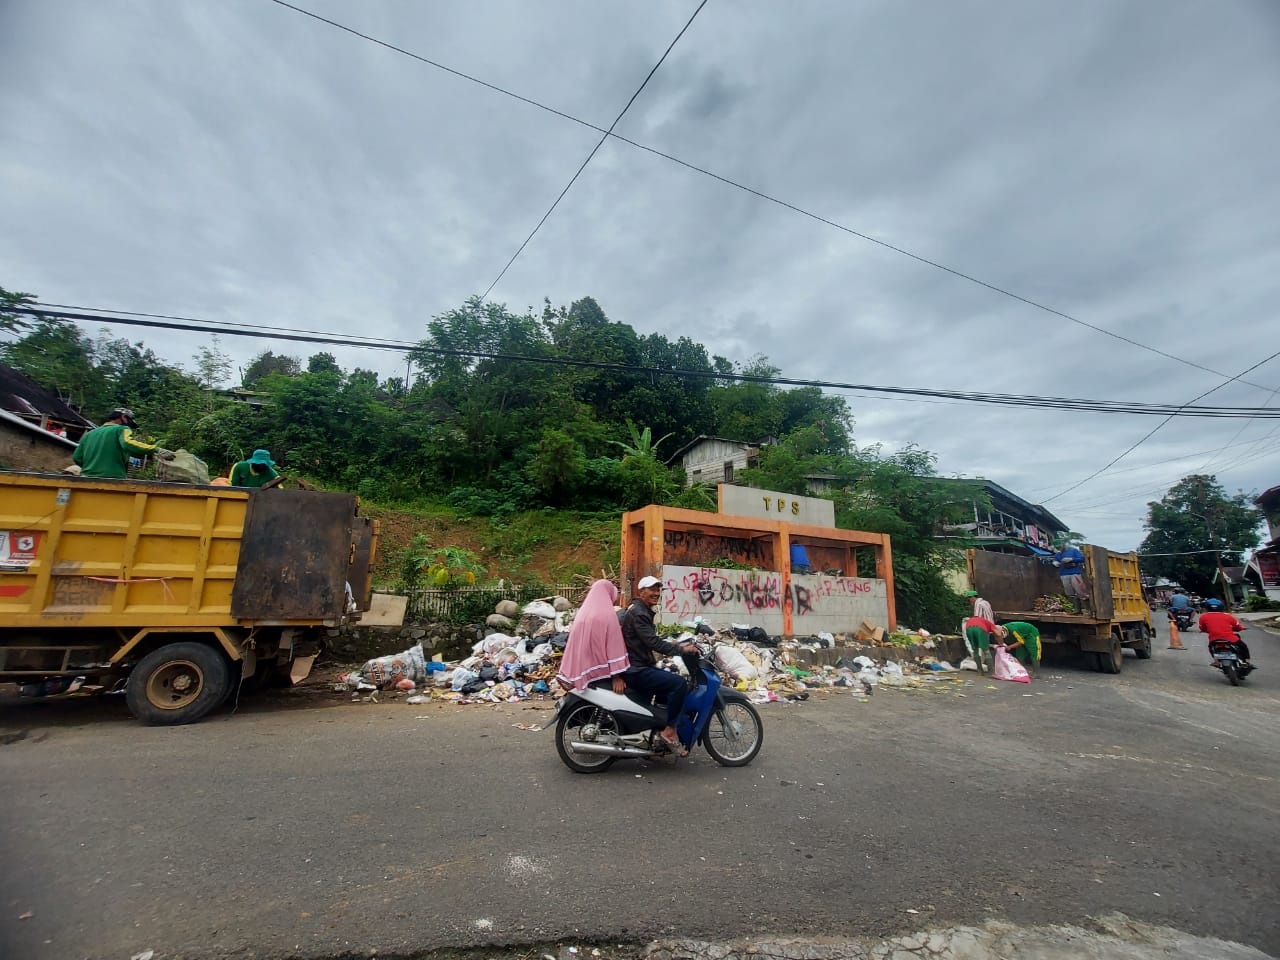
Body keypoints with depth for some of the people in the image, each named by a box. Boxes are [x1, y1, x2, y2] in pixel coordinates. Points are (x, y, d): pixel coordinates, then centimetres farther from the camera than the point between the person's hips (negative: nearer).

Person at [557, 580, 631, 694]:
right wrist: (617, 676, -15)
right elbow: (614, 646, -14)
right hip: (601, 672, -7)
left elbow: (573, 645, 12)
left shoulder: (582, 612, 10)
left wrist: (567, 675, 16)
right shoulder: (608, 614, -10)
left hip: (581, 671, 7)